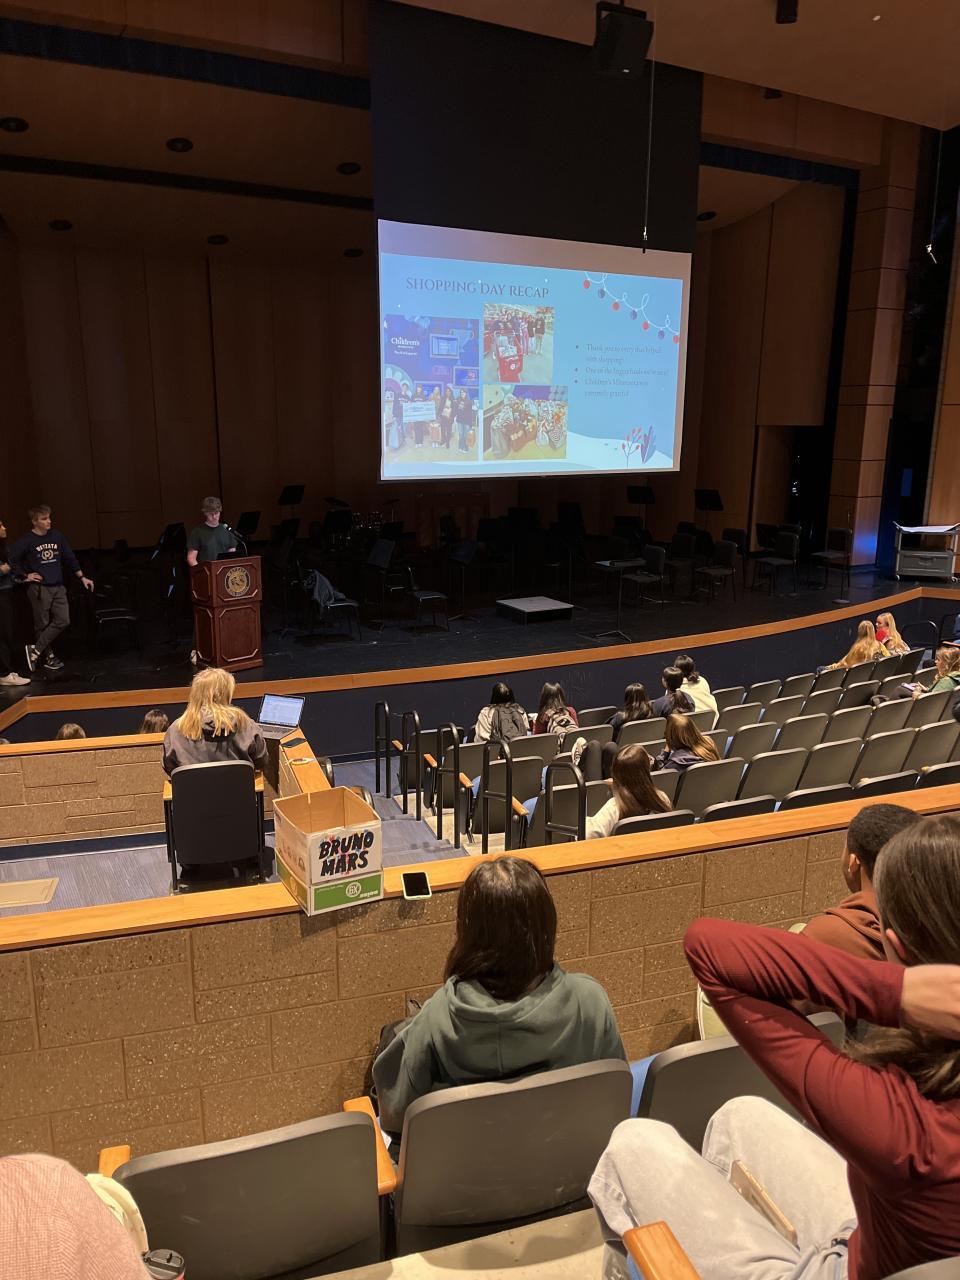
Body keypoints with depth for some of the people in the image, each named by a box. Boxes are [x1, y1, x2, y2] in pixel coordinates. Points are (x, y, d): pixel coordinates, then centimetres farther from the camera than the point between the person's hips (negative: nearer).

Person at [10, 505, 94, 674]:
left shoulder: (57, 536, 5)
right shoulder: (26, 541, -8)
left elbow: (70, 558, 12)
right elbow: (11, 560, -6)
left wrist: (82, 577, 11)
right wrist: (25, 576, -6)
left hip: (58, 587, 4)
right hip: (39, 588, -4)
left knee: (63, 621, -3)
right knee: (42, 625, 3)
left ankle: (35, 650, 6)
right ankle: (49, 657, 15)